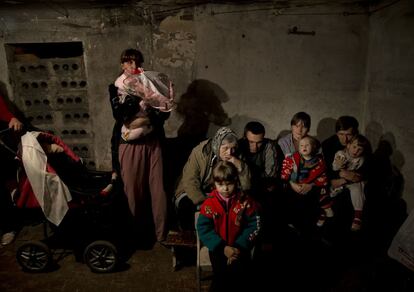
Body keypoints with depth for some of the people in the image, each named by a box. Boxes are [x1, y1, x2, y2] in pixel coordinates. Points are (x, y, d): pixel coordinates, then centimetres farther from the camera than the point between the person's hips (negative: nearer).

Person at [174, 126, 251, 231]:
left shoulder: (236, 157, -10)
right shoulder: (199, 152, -19)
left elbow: (246, 186, -14)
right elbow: (190, 183, -22)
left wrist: (240, 166, -29)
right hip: (193, 193, -2)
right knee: (185, 206, -31)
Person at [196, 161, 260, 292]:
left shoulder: (245, 201, -3)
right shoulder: (209, 203, -6)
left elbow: (254, 225, -4)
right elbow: (203, 228, -9)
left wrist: (239, 246, -14)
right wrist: (223, 247, -17)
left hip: (239, 247, 1)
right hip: (218, 247, 0)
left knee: (238, 272, -12)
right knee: (221, 274, -14)